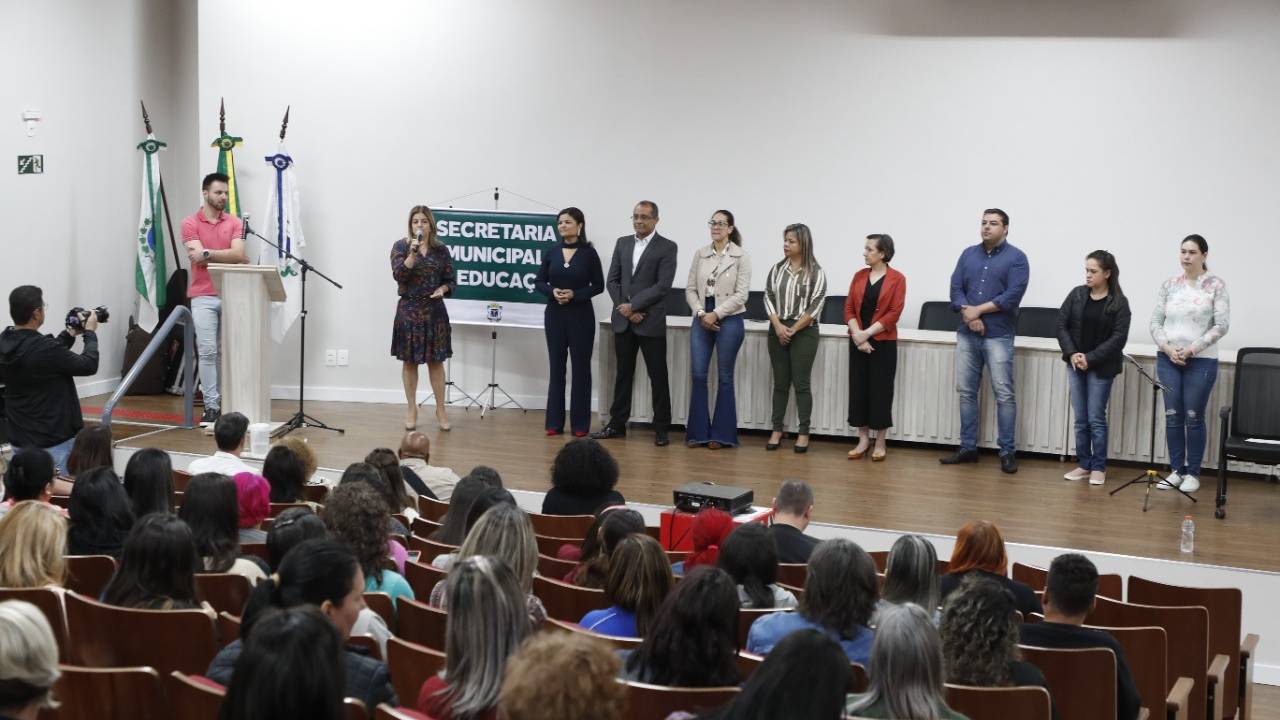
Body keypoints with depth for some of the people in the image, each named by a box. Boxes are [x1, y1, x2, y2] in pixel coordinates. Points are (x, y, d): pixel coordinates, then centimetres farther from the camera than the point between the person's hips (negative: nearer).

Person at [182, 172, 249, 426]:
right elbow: (198, 257, -11)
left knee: (226, 351, 7)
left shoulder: (235, 223, 8)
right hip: (203, 296, -2)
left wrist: (207, 253, -12)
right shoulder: (190, 224, 1)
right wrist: (230, 256, -6)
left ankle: (228, 401, 14)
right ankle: (211, 405, -5)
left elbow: (238, 254, -7)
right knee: (208, 351, -6)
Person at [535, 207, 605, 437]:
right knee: (556, 367, 6)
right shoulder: (551, 252, 4)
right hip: (555, 314, 3)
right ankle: (554, 422, 10)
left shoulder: (589, 253, -4)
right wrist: (552, 291, -13)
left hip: (581, 315, -3)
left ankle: (580, 424, 6)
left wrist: (575, 294, -16)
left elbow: (598, 285, -2)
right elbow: (539, 282, 7)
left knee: (580, 367, 1)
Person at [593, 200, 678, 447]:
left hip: (651, 322, -4)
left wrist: (634, 306, -14)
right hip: (623, 321, 4)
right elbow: (612, 280, 8)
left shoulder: (667, 248, -4)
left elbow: (662, 286, -13)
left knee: (658, 376, 1)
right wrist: (624, 308, -6)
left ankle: (661, 429, 6)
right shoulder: (622, 243, 11)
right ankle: (617, 424, 17)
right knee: (623, 374, 11)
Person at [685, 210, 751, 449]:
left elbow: (741, 294, -8)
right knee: (698, 375, 1)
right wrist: (700, 313, -9)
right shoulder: (700, 254, 7)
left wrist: (716, 314, -14)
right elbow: (690, 289, 7)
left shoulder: (741, 256, -4)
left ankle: (721, 434, 10)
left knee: (724, 377, 3)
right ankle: (698, 431, 9)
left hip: (729, 320, -3)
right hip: (701, 319, 3)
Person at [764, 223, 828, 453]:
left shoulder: (816, 272, -5)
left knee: (801, 383, -1)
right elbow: (768, 298, 4)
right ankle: (777, 430, 14)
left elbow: (815, 306, -9)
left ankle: (804, 433, 6)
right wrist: (778, 326, -10)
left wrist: (793, 330, -11)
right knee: (780, 382, 8)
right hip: (777, 330, 4)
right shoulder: (777, 269, 6)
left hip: (804, 332, -3)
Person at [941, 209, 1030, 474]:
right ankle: (968, 447, 15)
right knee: (965, 391, 7)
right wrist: (968, 314, -12)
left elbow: (1012, 296, -12)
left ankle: (1007, 452, -1)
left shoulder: (1016, 258, -1)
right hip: (967, 334, 5)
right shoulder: (968, 254, 13)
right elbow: (955, 288, 5)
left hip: (998, 336, -5)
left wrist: (978, 310, -12)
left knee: (1004, 394, -5)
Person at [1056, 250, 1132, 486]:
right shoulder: (1077, 294, 2)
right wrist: (1072, 354, -11)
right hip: (1075, 364, 3)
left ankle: (1099, 467, 9)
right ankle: (1084, 465, 16)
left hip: (1101, 367, -3)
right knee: (1080, 419, 7)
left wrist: (1091, 358, -17)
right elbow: (1062, 325, 2)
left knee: (1096, 419, -1)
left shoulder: (1119, 303, -7)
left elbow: (1118, 338, -12)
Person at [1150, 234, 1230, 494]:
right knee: (1172, 416, 5)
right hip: (1168, 359, 3)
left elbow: (1222, 325, -8)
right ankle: (1176, 470, 14)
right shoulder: (1169, 285, 5)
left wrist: (1193, 349, -15)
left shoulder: (1216, 285, -4)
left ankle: (1193, 473, 10)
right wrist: (1167, 347, -10)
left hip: (1201, 361, -3)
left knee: (1194, 417, 1)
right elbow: (1155, 321, 6)